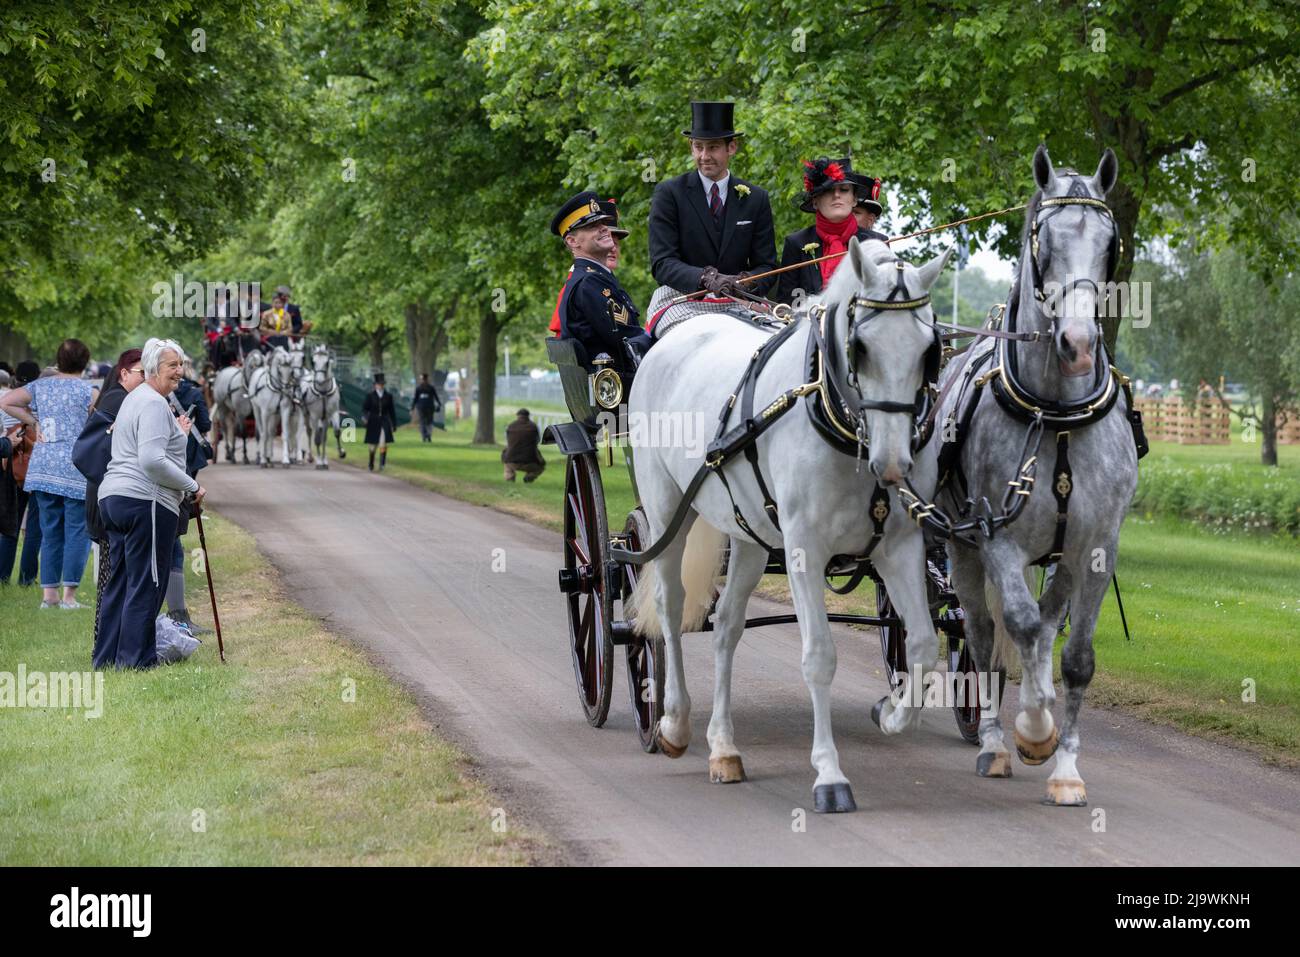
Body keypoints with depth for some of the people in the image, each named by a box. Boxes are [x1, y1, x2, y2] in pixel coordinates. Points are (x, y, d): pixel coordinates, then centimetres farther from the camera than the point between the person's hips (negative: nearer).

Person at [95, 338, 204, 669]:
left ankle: (107, 657, 17)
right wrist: (192, 486, -14)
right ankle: (136, 658, -3)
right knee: (146, 584, -5)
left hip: (113, 495, 11)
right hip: (146, 501, -11)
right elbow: (153, 461, -21)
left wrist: (176, 433, 22)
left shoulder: (135, 398, 23)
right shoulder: (154, 404, -12)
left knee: (121, 582, 14)